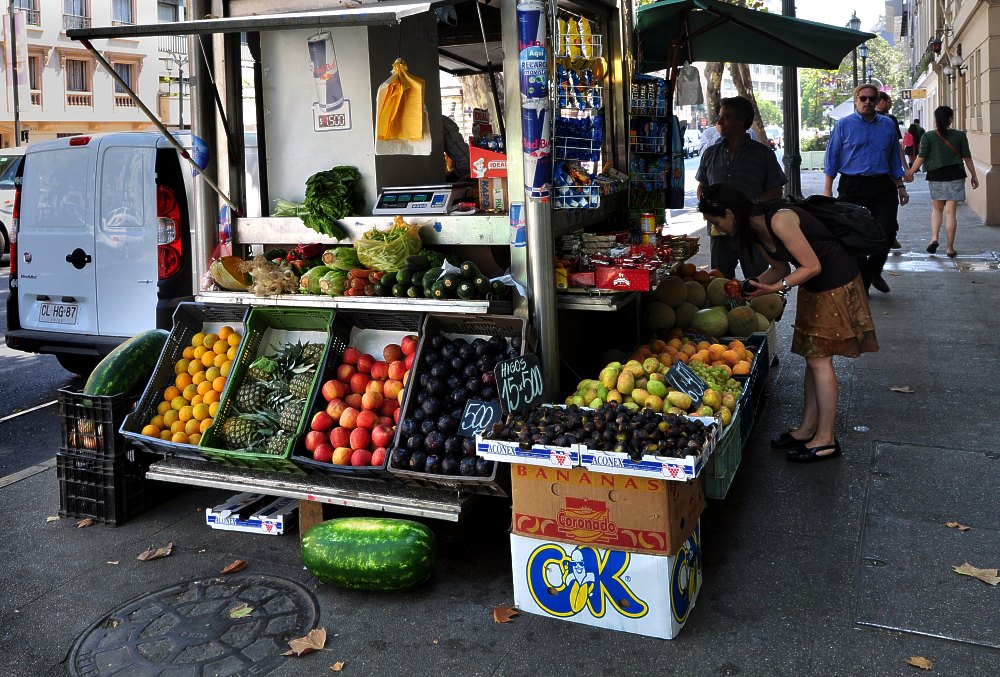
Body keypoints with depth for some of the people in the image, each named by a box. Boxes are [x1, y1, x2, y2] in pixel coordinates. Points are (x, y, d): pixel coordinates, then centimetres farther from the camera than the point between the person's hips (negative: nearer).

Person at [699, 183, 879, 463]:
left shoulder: (779, 220, -27)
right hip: (813, 286, 9)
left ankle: (826, 440, 2)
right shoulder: (754, 230, 1)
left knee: (819, 359, -6)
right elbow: (780, 267, 11)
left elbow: (812, 266, -23)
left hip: (836, 283, -9)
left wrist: (776, 288, -27)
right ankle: (808, 428, 21)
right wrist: (750, 286, -2)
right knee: (812, 356, 12)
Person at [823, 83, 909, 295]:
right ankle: (861, 283, 14)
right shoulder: (843, 125, 3)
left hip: (883, 186, 3)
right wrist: (827, 190, -4)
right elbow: (832, 158, 2)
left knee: (887, 231, -4)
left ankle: (873, 272, 22)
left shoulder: (888, 125, 13)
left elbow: (894, 158, 18)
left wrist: (900, 186, 16)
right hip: (852, 188, -3)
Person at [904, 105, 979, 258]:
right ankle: (950, 248, 4)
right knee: (950, 212, 1)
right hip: (955, 176, 0)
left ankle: (934, 238, -5)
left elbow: (921, 158, -8)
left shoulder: (928, 137, -4)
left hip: (936, 177, 0)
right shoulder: (960, 135, 0)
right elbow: (967, 158, 4)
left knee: (936, 209, 16)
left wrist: (911, 172, 5)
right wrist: (974, 176, 14)